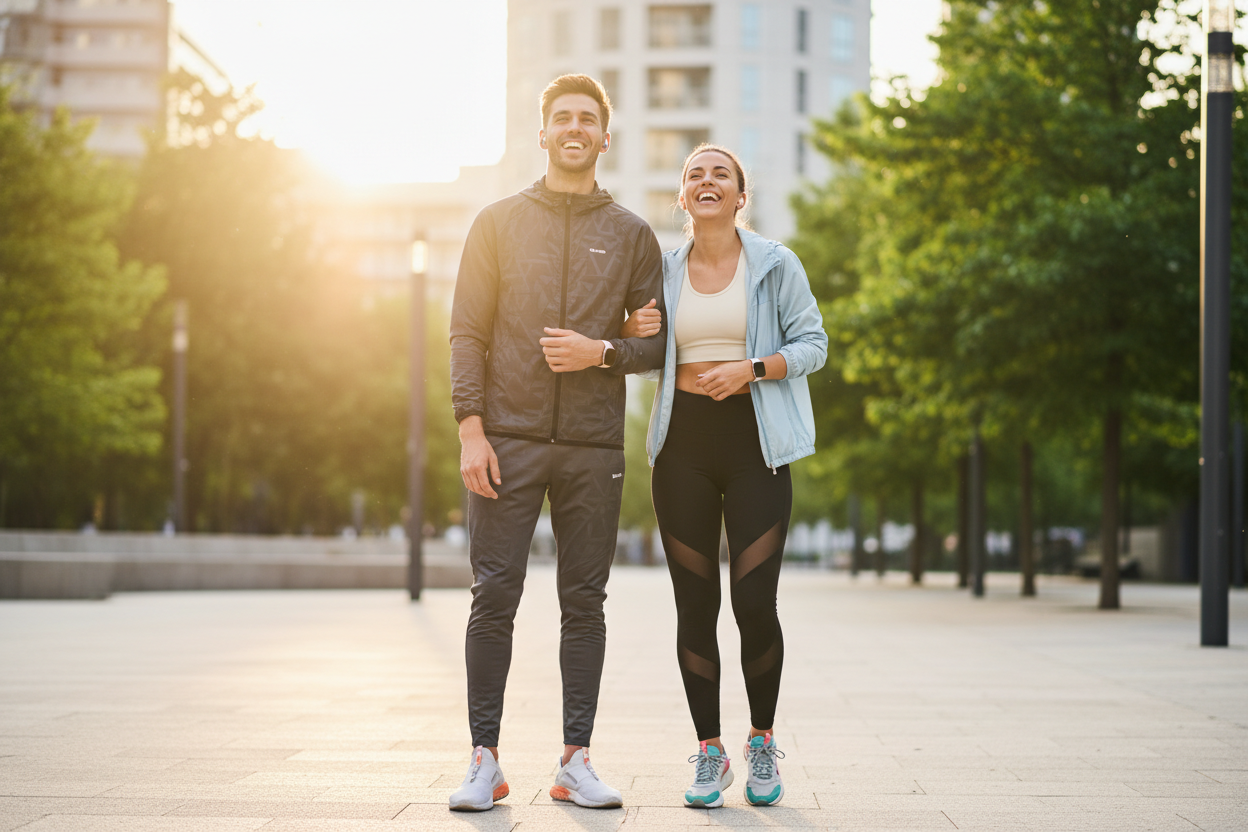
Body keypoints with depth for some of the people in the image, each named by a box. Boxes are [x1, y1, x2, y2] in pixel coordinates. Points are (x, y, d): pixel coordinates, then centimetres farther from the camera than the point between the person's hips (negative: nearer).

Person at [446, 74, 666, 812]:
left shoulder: (631, 235, 11)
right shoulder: (499, 223, 9)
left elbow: (659, 342, 10)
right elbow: (467, 331, 4)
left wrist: (603, 352, -10)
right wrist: (471, 428, -7)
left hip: (594, 446, 1)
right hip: (509, 439, -1)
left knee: (585, 603, 3)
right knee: (495, 598, -3)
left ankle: (577, 760, 9)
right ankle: (485, 759, 3)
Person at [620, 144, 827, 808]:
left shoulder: (775, 265, 3)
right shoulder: (663, 271, 10)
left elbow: (813, 343, 2)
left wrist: (752, 368, -14)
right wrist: (631, 334, -2)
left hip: (754, 444, -2)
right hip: (682, 443, 3)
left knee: (754, 603, -7)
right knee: (695, 604, 2)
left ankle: (762, 742, 14)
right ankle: (709, 751, 14)